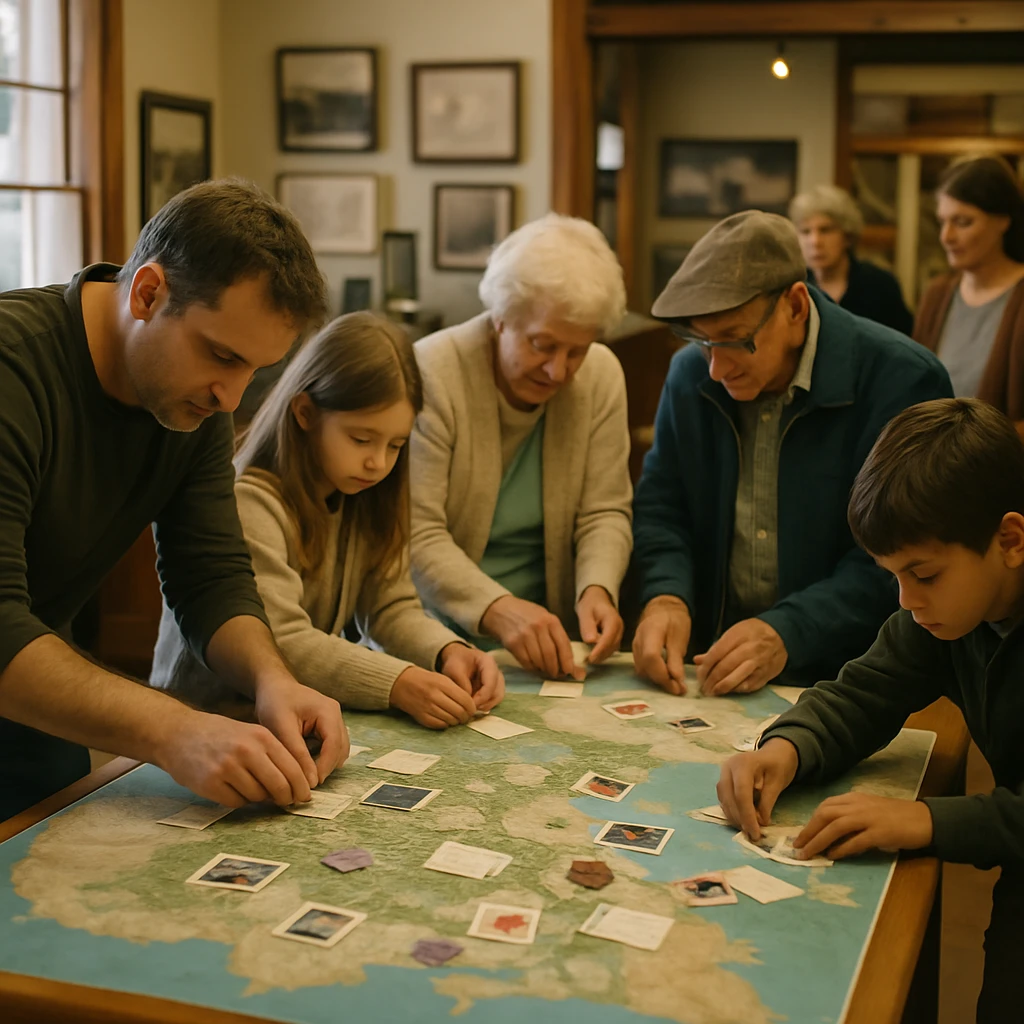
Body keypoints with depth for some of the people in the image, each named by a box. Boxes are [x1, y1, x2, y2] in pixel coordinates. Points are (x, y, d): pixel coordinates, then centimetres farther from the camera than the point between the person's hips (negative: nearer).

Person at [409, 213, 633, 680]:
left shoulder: (602, 375, 0)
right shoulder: (429, 373, -13)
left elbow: (605, 514, 3)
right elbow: (416, 533, -18)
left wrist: (597, 589, -18)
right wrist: (497, 610, -32)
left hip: (547, 637, 3)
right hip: (432, 636, -3)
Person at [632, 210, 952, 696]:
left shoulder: (902, 380, -11)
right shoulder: (690, 373, 6)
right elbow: (660, 507, 10)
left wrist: (788, 633, -24)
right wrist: (666, 597, -10)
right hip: (712, 668, 3)